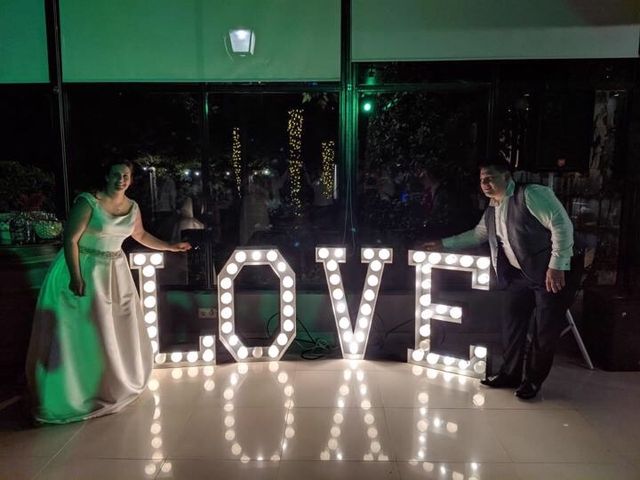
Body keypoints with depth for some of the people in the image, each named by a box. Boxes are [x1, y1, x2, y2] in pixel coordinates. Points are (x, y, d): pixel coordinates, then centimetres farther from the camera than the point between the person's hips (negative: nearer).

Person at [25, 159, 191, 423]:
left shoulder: (132, 207, 3)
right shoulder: (88, 202, -17)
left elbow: (141, 235, 19)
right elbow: (70, 239, -18)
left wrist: (171, 247, 17)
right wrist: (76, 277, -24)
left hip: (115, 271, 6)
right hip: (84, 269, -6)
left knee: (119, 329, 14)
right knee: (82, 332, -1)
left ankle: (115, 382, 35)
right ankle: (73, 391, 13)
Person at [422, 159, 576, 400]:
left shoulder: (531, 194, -15)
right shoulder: (492, 210, 10)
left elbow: (562, 225, -19)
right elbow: (477, 235, 27)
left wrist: (557, 266, -23)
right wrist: (443, 243, 24)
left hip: (551, 273, -7)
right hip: (520, 274, 7)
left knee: (544, 330, 0)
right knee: (512, 325, 9)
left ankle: (533, 380, 17)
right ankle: (510, 373, 25)